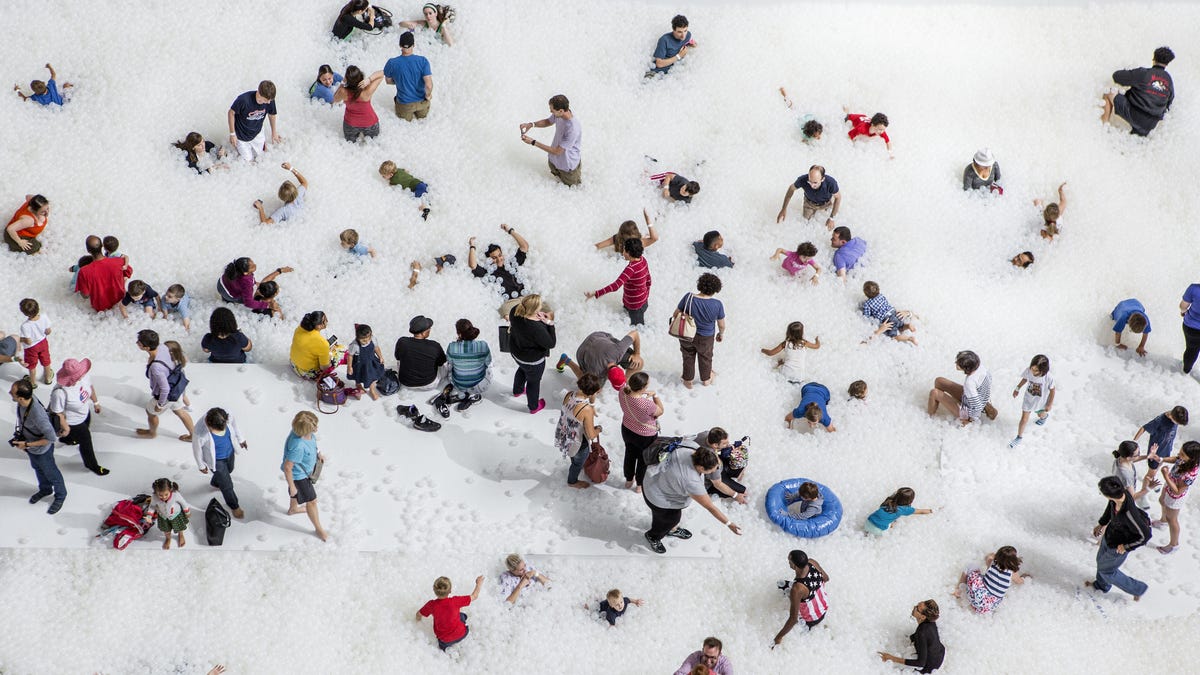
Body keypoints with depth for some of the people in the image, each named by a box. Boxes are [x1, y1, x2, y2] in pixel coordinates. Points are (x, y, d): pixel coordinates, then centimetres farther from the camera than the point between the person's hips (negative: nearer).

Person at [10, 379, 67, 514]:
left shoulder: (37, 415, -44)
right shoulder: (23, 401, -23)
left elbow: (51, 438, -31)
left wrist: (27, 445, -26)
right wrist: (19, 434, -2)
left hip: (42, 450, -7)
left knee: (51, 473, 22)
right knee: (37, 468, 33)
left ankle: (60, 496, 49)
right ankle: (45, 489, 60)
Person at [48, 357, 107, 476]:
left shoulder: (83, 377, -26)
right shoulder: (59, 392, -44)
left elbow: (90, 387, -1)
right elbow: (57, 413, -28)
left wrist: (96, 402, 13)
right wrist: (65, 427, -16)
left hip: (85, 413, 7)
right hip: (73, 423, -7)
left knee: (85, 430, 36)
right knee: (86, 442, 16)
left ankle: (65, 439, 70)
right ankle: (92, 465, 47)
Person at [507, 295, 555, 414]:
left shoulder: (515, 310, -25)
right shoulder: (537, 329, -43)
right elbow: (551, 344, -27)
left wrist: (536, 315, -14)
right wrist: (550, 323, -24)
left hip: (516, 351, 6)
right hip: (532, 360, -6)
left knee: (522, 369, 39)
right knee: (533, 381, 24)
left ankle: (517, 391, 67)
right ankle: (534, 407, 51)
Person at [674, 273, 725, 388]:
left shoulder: (688, 298, -26)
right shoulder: (717, 305, -25)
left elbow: (676, 314, -12)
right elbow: (721, 325, -11)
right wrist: (721, 334, 11)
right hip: (706, 338, 0)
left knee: (688, 357, 27)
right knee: (705, 358, 29)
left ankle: (688, 381, 46)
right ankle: (706, 379, 51)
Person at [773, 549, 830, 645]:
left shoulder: (797, 589, -43)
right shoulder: (812, 563, -24)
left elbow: (793, 619, -34)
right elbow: (826, 578, -1)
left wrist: (778, 637, -21)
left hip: (810, 621, -6)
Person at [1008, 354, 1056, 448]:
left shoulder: (1049, 378, -38)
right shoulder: (1028, 371, -31)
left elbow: (1052, 390, -19)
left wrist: (1050, 404, -7)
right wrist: (1017, 388, 5)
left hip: (1041, 401, -1)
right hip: (1028, 399, 1)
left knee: (1041, 415, 31)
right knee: (1024, 419, 8)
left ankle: (1045, 416, 69)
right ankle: (1019, 437, 31)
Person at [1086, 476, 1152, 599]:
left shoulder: (1129, 514, -45)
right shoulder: (1121, 494, -24)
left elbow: (1145, 535, -31)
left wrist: (1126, 547, -18)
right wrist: (1102, 524, 13)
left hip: (1117, 547, -7)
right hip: (1109, 534, 7)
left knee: (1106, 570, 20)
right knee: (1100, 559, 32)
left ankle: (1138, 588, 40)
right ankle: (1102, 585, 63)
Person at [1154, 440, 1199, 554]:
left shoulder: (1190, 475, -46)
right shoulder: (1184, 459, -26)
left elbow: (1178, 491, -33)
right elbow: (1174, 459, -2)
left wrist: (1166, 477, -37)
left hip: (1175, 498, -7)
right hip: (1168, 487, 7)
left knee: (1172, 519, 19)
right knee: (1162, 501, 37)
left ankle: (1174, 544, 45)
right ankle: (1163, 520, 71)